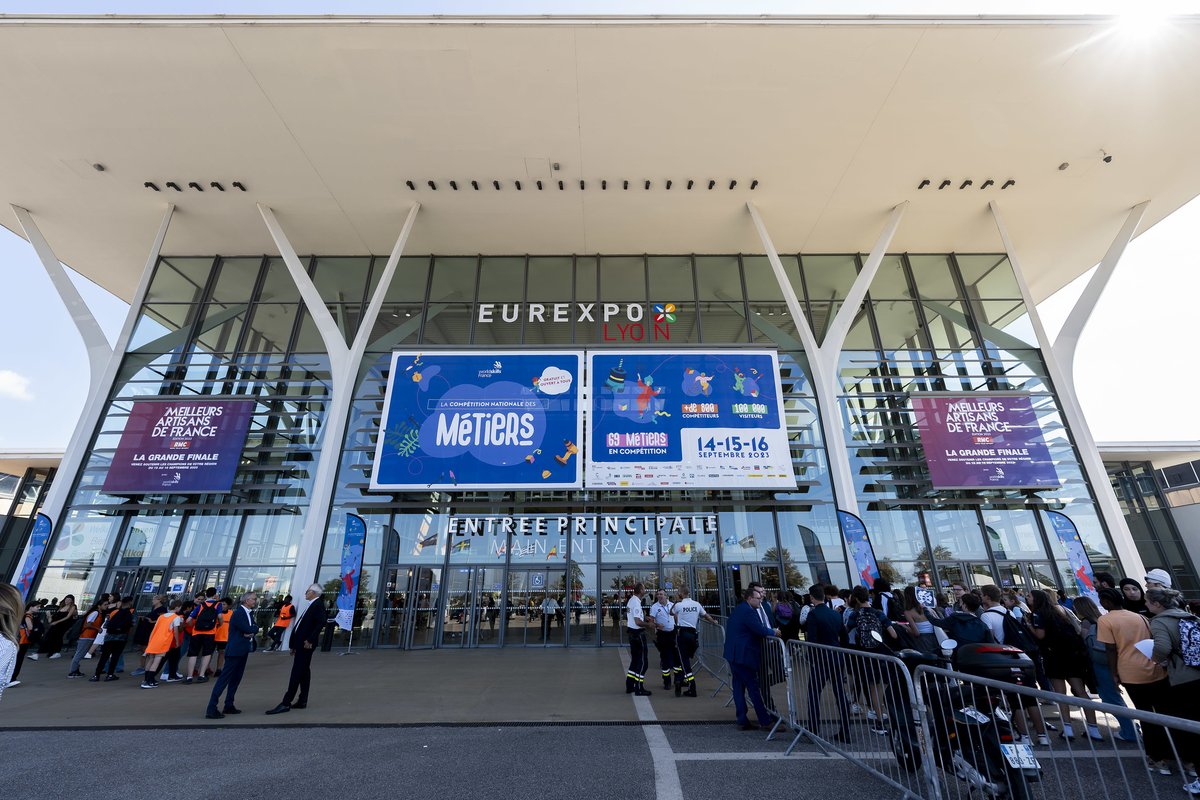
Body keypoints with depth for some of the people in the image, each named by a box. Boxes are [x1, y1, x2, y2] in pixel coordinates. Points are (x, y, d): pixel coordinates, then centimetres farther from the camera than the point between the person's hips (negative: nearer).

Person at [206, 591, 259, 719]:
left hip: (243, 650, 9)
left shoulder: (249, 613, 11)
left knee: (236, 678, 13)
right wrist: (254, 629, -1)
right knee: (224, 678, -7)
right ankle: (211, 709, -5)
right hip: (235, 650, -9)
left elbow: (254, 628, 8)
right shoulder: (238, 613, -16)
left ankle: (229, 706, 21)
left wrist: (251, 631, -13)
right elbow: (249, 629, -20)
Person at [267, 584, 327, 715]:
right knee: (304, 671, 14)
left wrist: (310, 640, -27)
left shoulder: (318, 604, -13)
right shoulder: (312, 605, 17)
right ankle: (302, 701, 21)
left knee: (296, 673, -7)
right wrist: (295, 644, 16)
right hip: (301, 644, 10)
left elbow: (321, 622, -25)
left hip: (306, 644, -10)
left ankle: (286, 703, -4)